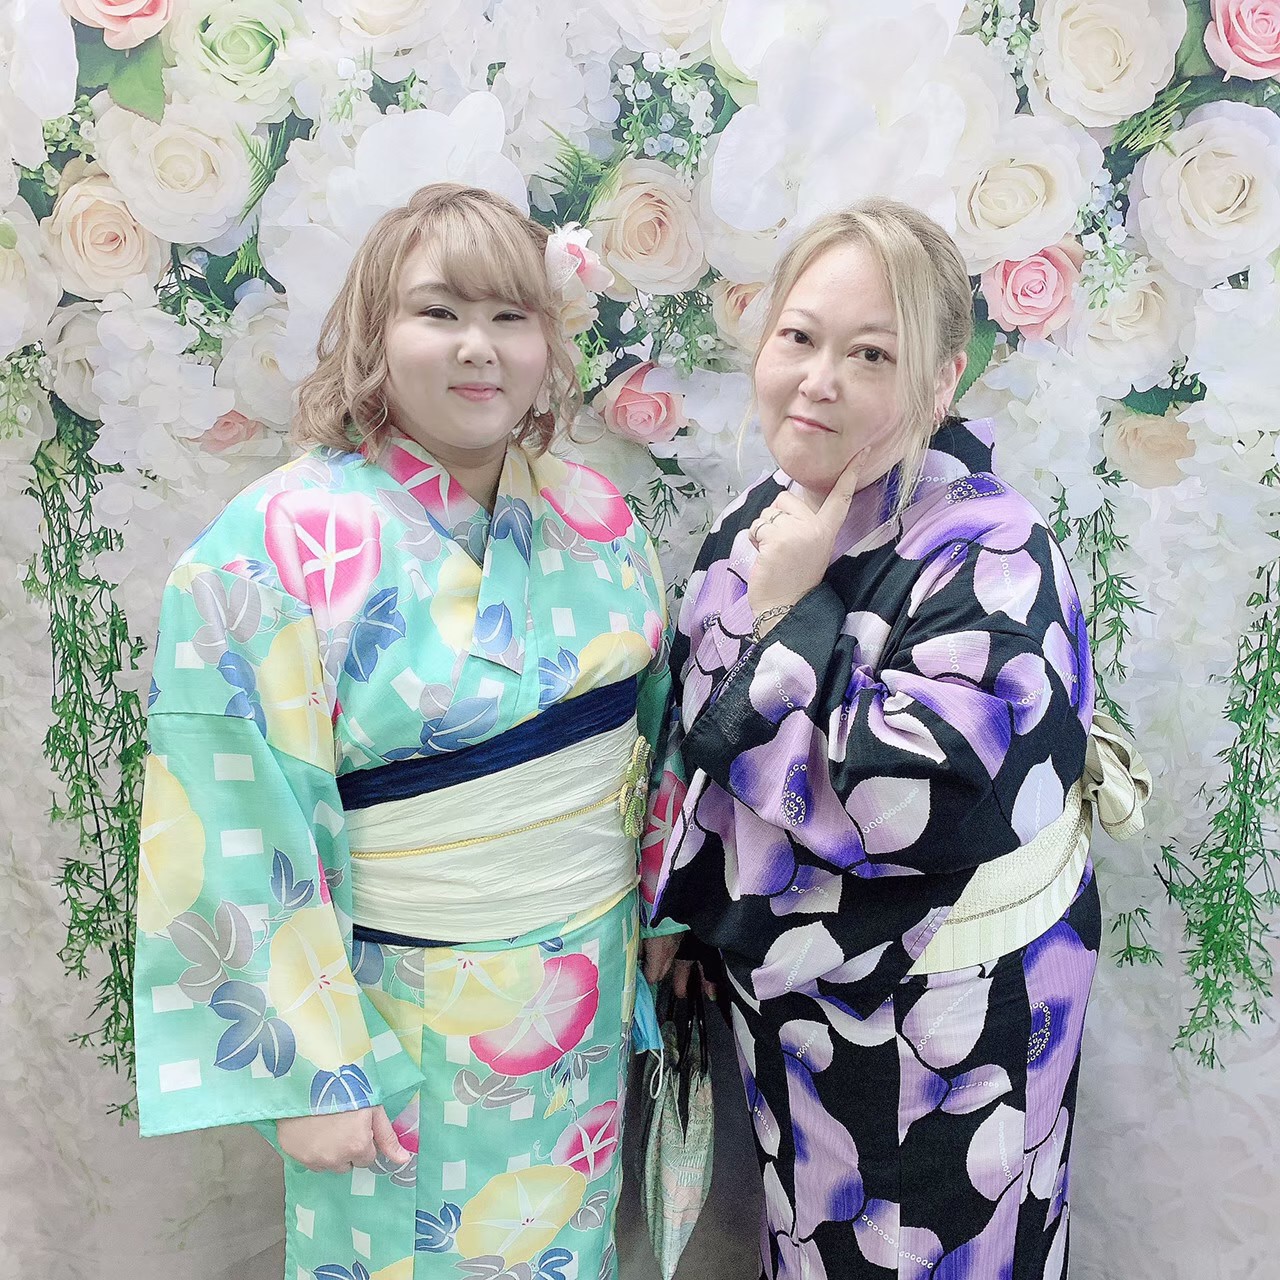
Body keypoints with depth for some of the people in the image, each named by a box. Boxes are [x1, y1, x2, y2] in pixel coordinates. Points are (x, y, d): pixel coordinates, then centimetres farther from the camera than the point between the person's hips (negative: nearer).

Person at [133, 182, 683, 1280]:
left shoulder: (595, 519, -3)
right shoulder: (276, 551, -18)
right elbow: (240, 839, -16)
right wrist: (308, 1072, -14)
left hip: (594, 998, 5)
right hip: (403, 1022, -4)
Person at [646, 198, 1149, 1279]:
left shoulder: (988, 558, -24)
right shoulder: (763, 518, -3)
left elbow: (907, 806, -34)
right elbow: (701, 733, 9)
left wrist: (792, 611, -28)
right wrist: (689, 911, 15)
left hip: (943, 1030, -6)